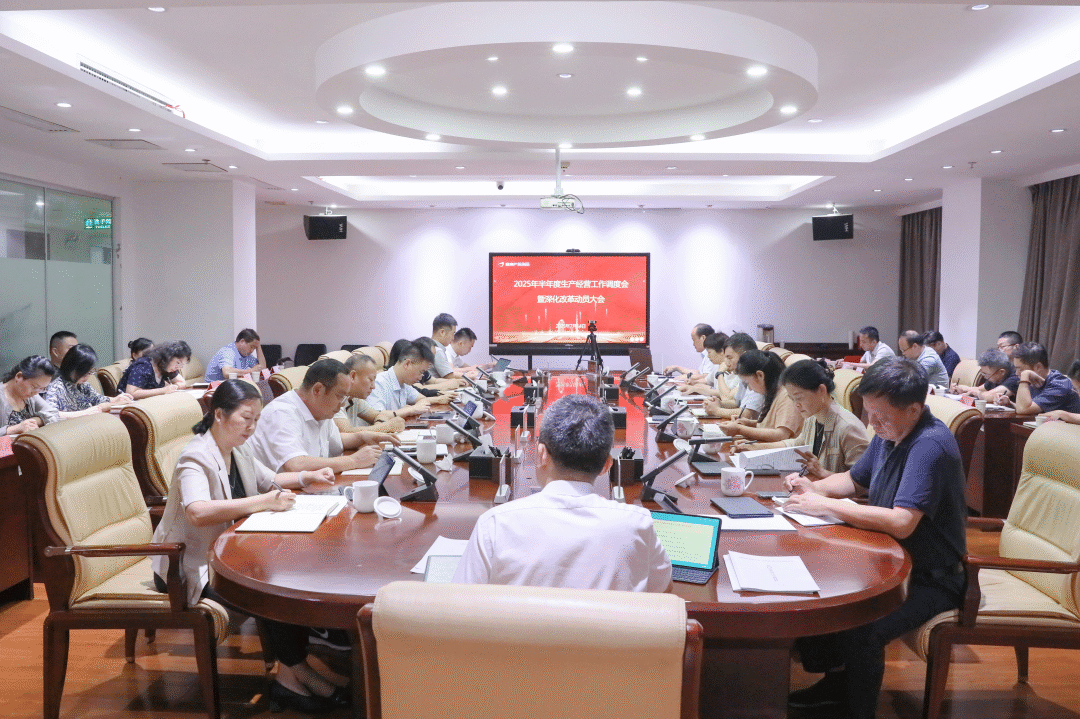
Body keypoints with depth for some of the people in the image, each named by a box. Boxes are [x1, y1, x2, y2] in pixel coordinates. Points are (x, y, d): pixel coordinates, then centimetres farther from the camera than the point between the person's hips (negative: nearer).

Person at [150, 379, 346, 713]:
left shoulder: (239, 451, 8)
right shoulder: (196, 458, -20)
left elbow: (269, 480, 24)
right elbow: (197, 512, -38)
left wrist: (307, 478, 6)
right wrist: (263, 502, -40)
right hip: (193, 568, -8)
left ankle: (293, 670, -7)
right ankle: (293, 670, -6)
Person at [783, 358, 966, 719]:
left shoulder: (930, 445, -26)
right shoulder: (889, 433, 2)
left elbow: (901, 523, -33)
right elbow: (853, 480, 17)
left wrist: (825, 505, -26)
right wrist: (813, 487, -4)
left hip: (929, 580, -9)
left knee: (857, 630, -29)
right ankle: (836, 679, 20)